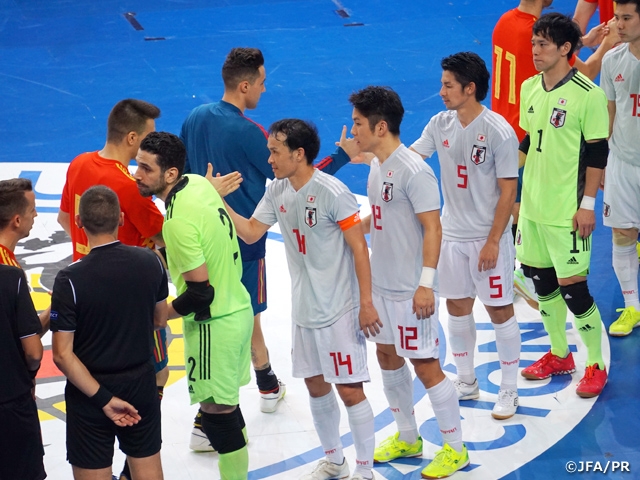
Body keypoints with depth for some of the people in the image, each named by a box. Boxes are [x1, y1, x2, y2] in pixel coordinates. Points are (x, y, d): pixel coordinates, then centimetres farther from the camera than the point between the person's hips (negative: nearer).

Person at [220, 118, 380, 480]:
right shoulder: (277, 192, 3)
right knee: (316, 385, 16)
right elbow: (251, 232, 11)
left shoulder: (332, 192, -19)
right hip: (305, 311, 7)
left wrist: (366, 303, -17)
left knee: (350, 390, -2)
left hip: (339, 312, -7)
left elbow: (359, 247, -16)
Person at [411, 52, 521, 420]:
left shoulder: (499, 132, -18)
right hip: (453, 235, 6)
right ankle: (467, 382, 29)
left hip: (488, 238, -6)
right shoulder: (441, 124, 0)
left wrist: (493, 242, -16)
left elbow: (508, 191, -15)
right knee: (457, 308, 13)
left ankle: (510, 391, 14)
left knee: (500, 310, 3)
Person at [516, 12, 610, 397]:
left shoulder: (588, 94, -14)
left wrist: (587, 204, -14)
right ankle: (559, 356, 32)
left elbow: (597, 153, -12)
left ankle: (596, 366, 11)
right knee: (543, 280, 15)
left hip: (567, 210, -7)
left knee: (572, 286, -5)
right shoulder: (529, 88, 5)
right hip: (533, 204, 7)